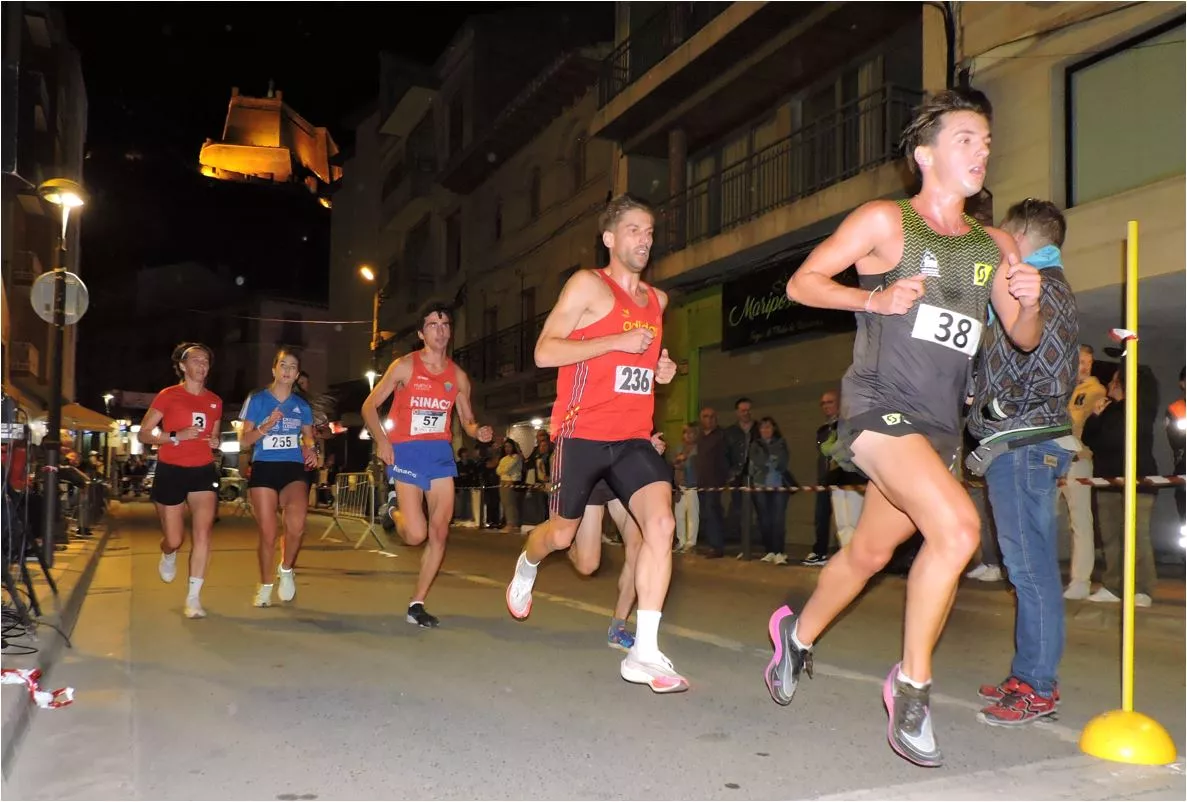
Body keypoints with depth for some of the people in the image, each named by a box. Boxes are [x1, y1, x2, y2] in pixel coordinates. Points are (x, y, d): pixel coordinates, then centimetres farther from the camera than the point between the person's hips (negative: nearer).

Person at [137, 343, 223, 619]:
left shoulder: (215, 401, 9)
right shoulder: (168, 395, -4)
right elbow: (143, 434, -5)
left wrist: (215, 442, -1)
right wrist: (176, 436, -20)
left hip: (203, 472, 3)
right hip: (171, 471, -3)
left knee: (203, 531, -13)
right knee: (175, 540, 5)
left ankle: (194, 597, -7)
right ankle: (168, 556, 44)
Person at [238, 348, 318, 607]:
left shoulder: (302, 406, 11)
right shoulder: (257, 400, 3)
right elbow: (244, 441, 1)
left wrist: (311, 450, 0)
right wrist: (266, 426, -16)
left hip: (293, 469, 1)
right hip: (264, 469, -1)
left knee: (297, 525, -24)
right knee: (268, 534, 2)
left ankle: (286, 570, 3)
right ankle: (265, 587, 23)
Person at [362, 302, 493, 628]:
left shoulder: (458, 376, 7)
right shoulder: (405, 366, -4)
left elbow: (467, 420, 13)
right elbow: (369, 406, 0)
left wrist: (478, 432, -10)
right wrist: (382, 440, -15)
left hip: (441, 453, 4)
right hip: (408, 452, -4)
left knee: (439, 533, 1)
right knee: (416, 534, -12)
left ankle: (416, 604, 13)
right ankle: (392, 514, 24)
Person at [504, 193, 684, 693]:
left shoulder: (657, 300, 16)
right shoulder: (588, 285, -3)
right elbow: (544, 352, -11)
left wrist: (661, 368, 9)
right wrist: (617, 342, -17)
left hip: (633, 437, 4)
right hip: (583, 433, -4)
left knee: (661, 523, -17)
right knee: (562, 533, 9)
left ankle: (644, 653, -14)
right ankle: (525, 569, 47)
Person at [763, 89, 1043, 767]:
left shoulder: (995, 246, 13)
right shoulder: (885, 221, -2)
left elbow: (1024, 339, 15)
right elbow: (802, 283, -1)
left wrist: (1028, 303, -7)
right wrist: (876, 298, -16)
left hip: (940, 424, 6)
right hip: (879, 405, -6)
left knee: (870, 553, 16)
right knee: (958, 528, -25)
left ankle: (800, 633, 42)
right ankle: (912, 683, -7)